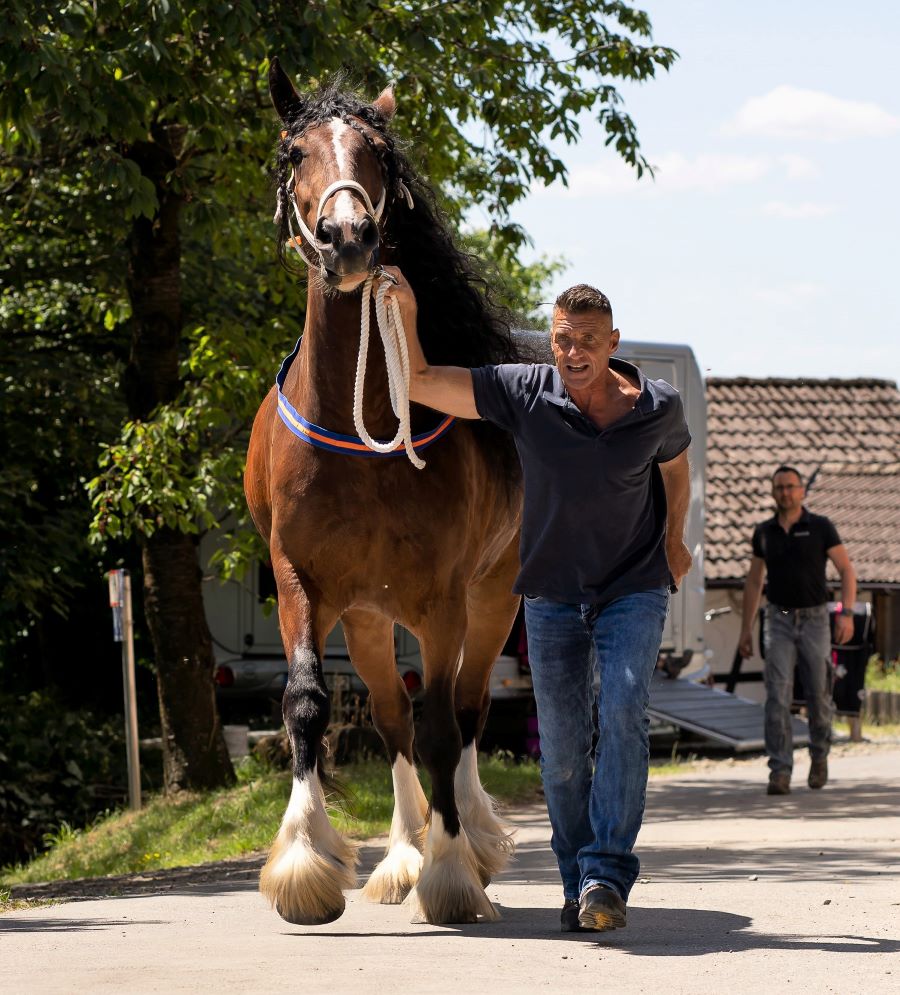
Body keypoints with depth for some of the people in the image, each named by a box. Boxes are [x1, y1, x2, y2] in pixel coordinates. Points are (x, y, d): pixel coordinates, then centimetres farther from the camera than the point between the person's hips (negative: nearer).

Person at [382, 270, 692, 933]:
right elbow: (417, 381, -12)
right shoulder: (524, 393, -11)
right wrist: (405, 308, -23)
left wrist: (674, 540, 11)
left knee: (623, 715, -21)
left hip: (635, 590, -1)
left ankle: (609, 875, -22)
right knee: (562, 743, 1)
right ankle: (579, 881, 16)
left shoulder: (659, 407, -10)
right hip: (553, 595, 1)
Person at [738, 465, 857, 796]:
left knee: (818, 695, 3)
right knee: (777, 696, -12)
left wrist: (846, 613, -18)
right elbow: (753, 582, 14)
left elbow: (847, 570, -4)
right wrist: (746, 629, 10)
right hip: (779, 620, 1)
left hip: (814, 620, -1)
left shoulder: (820, 527, -3)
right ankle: (780, 772, -14)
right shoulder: (764, 532, 6)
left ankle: (819, 755, 31)